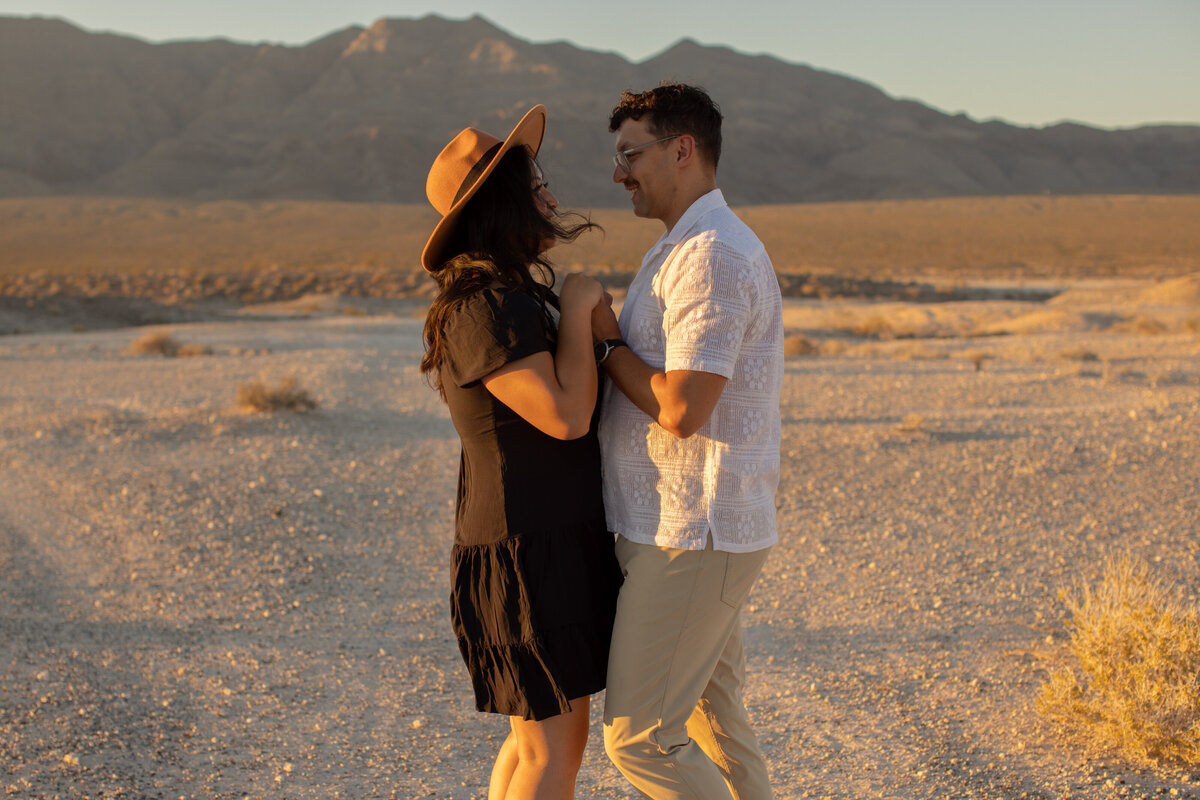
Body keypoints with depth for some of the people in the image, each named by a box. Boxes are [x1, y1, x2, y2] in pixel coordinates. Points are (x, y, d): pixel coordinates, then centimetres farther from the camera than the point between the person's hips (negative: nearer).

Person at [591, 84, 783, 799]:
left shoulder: (711, 255, -19)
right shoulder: (695, 247, 16)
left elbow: (681, 409, -25)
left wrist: (607, 343, -12)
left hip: (691, 534, -11)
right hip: (703, 526, 11)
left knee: (639, 736, -4)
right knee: (711, 715, 18)